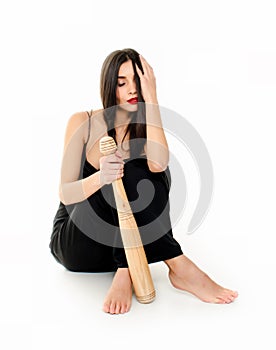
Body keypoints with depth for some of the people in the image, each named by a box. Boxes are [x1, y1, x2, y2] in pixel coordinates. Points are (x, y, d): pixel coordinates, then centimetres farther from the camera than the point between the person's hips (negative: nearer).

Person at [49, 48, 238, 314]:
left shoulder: (146, 128, -1)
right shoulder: (83, 123, -9)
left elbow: (159, 163, -27)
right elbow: (65, 194, -17)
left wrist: (150, 97, -23)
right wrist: (99, 178, -38)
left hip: (125, 241, 3)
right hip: (74, 241, -2)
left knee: (155, 172, -24)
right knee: (124, 173, -29)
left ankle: (125, 270, -30)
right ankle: (177, 265, -31)